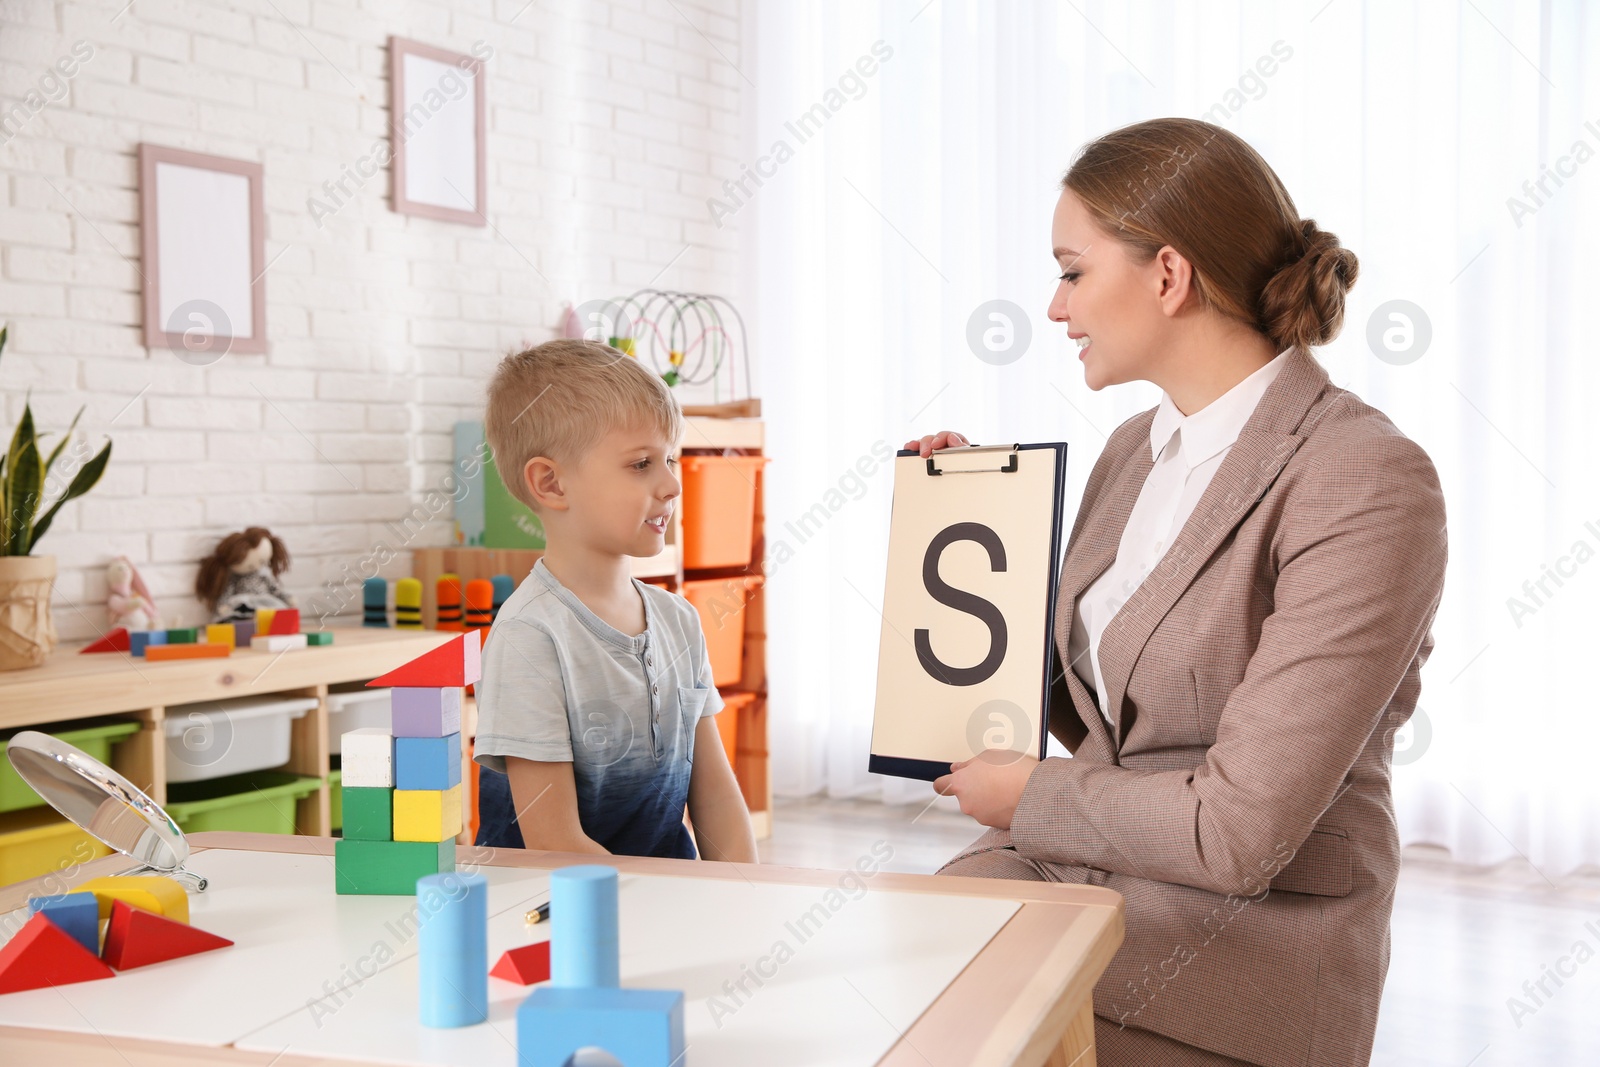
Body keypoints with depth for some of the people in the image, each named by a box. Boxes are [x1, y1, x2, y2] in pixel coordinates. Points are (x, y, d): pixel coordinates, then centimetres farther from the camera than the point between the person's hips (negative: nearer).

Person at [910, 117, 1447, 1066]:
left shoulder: (1368, 485, -18)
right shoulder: (1138, 449, 7)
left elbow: (1239, 831, -22)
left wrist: (1028, 798, -8)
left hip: (1247, 931, -6)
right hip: (1077, 869, 7)